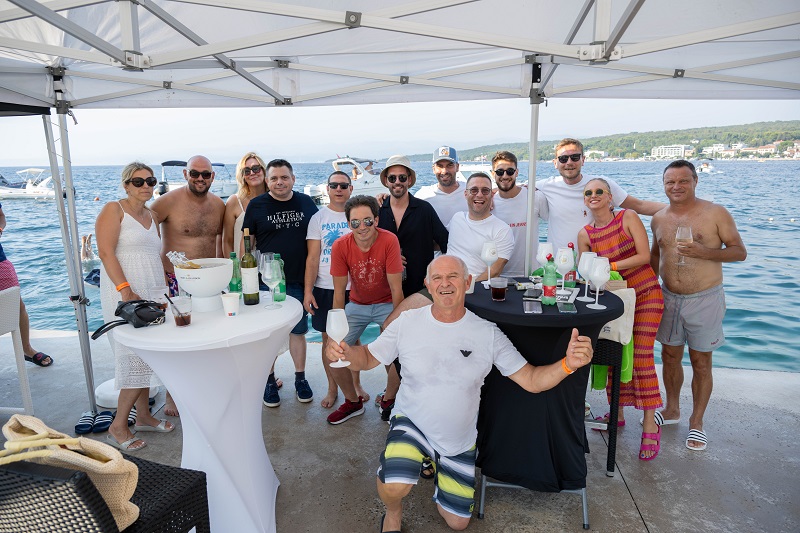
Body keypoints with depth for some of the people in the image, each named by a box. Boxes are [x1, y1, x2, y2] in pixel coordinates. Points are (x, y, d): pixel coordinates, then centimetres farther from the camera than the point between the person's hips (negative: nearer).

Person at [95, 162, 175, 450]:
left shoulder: (152, 216, 17)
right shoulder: (114, 210, -5)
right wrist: (126, 291, -23)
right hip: (125, 292, -7)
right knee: (138, 356, -9)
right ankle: (118, 427, 4)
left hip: (152, 293, 7)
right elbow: (106, 252, -15)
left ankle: (143, 415, 23)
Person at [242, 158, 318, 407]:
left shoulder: (306, 203, 5)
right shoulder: (256, 205, 0)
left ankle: (300, 378, 25)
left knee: (298, 331, 11)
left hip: (298, 281, 1)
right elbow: (246, 243, 1)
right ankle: (270, 381, 23)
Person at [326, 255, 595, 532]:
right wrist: (345, 351, -28)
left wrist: (568, 364, -33)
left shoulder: (488, 333, -14)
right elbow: (369, 358, -4)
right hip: (412, 423, -2)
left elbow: (531, 380, -13)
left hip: (460, 441, 2)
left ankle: (436, 464, 45)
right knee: (394, 486, -33)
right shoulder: (407, 322, -14)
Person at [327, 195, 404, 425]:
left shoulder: (389, 241, -24)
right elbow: (339, 291, -10)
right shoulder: (340, 246, -17)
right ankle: (353, 402, 21)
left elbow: (396, 287, -19)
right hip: (357, 305, 3)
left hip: (386, 304, -3)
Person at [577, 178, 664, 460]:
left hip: (646, 294, -4)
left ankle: (650, 427, 0)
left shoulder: (628, 217, -10)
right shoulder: (585, 234, 1)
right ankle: (617, 413, 23)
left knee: (641, 356, -9)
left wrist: (610, 265, -23)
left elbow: (645, 256, -17)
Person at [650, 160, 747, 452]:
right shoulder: (659, 219, 4)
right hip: (669, 298, 4)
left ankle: (697, 422, 23)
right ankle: (672, 409, 34)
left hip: (705, 299, -4)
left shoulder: (716, 213, -8)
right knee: (670, 357, 14)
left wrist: (704, 252, -24)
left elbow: (740, 251, -8)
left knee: (701, 363, 6)